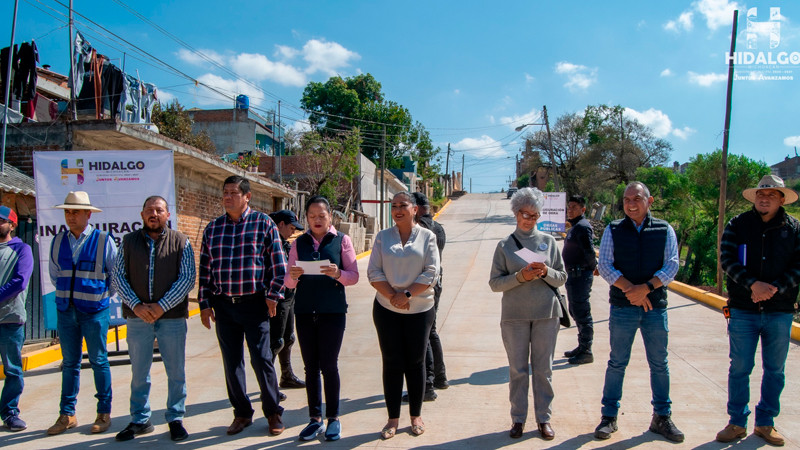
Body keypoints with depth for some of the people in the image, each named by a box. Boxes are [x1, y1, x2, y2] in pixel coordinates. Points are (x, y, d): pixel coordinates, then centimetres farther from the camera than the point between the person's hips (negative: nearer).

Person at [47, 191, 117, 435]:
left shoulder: (103, 241, -5)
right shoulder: (58, 241, 7)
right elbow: (54, 274, 19)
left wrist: (104, 295, 5)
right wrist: (66, 294, 15)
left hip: (94, 310, -4)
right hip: (65, 310, 4)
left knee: (99, 361, 3)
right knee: (70, 363, 10)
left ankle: (104, 413, 13)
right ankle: (67, 415, 17)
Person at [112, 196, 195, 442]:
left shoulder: (180, 242, 1)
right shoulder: (129, 241, 7)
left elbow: (187, 278, -5)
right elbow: (118, 277, 3)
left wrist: (161, 306, -14)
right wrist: (136, 305, -11)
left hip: (172, 318, -1)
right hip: (137, 318, 2)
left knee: (176, 372, 6)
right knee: (139, 373, 11)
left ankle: (175, 419, 21)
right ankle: (139, 420, 25)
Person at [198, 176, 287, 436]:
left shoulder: (263, 223, -2)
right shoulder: (213, 228, 9)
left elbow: (278, 262, -2)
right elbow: (205, 268, 11)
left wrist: (273, 295, -7)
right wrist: (205, 303, 7)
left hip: (254, 304, -4)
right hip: (223, 306, 4)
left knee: (262, 359, -1)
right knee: (231, 362, 9)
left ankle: (273, 412, 15)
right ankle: (241, 413, 24)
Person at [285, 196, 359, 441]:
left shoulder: (341, 240, 2)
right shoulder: (299, 243, 9)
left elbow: (354, 276, -1)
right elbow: (289, 283, 8)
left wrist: (337, 274, -21)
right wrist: (293, 276, -15)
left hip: (332, 311, -3)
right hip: (304, 311, 3)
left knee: (329, 365, 1)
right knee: (310, 366, 8)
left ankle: (333, 418, 16)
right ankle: (315, 418, 19)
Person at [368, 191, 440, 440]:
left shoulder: (427, 236, 0)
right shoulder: (382, 237, 4)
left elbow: (431, 272, -8)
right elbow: (373, 272, -2)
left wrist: (407, 294, -17)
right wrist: (392, 296, -14)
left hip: (420, 309, -1)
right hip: (387, 309, 1)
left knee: (415, 362, 8)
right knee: (392, 363, 5)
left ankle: (416, 416, 21)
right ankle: (393, 419, 16)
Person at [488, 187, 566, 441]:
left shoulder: (548, 241, 6)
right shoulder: (505, 245, 2)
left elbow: (562, 278, 6)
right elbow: (495, 283, -2)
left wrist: (546, 272, -14)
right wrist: (520, 277, -17)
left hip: (546, 314, 1)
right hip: (515, 315, -1)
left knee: (543, 368, 7)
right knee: (518, 370, 7)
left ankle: (544, 418, 20)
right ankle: (518, 418, 19)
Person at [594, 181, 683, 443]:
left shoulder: (665, 230, 5)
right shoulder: (613, 230, 3)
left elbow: (672, 266, -3)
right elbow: (604, 265, -4)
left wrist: (646, 288, -17)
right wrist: (631, 290, -15)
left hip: (655, 306, 1)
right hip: (622, 306, -1)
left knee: (659, 364, 9)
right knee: (617, 362, 5)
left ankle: (662, 417, 23)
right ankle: (609, 416, 15)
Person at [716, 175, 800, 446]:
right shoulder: (737, 225, 2)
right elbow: (727, 260, -7)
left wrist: (774, 289, -17)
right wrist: (753, 284, -21)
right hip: (743, 310, -1)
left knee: (775, 370, 10)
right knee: (740, 368, 4)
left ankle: (765, 423, 25)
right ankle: (737, 423, 16)